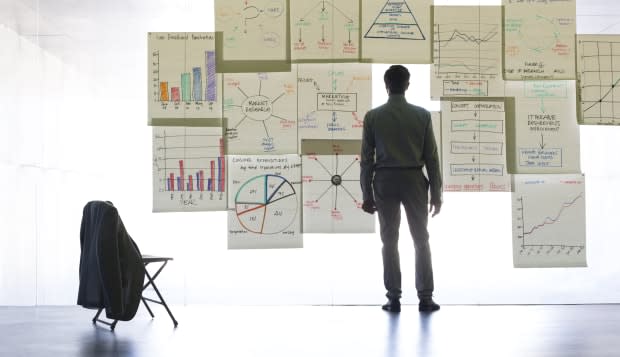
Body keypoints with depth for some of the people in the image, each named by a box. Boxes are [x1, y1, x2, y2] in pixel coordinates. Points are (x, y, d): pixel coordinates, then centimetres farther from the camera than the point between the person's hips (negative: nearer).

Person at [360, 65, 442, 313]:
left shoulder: (373, 116, -2)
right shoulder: (422, 115, -2)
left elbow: (367, 158, -2)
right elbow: (431, 157, -1)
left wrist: (367, 194, 4)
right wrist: (436, 193, 5)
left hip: (385, 181, 0)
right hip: (413, 180, 0)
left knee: (390, 241, 6)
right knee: (421, 240, 8)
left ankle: (394, 298, 6)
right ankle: (425, 297, 7)